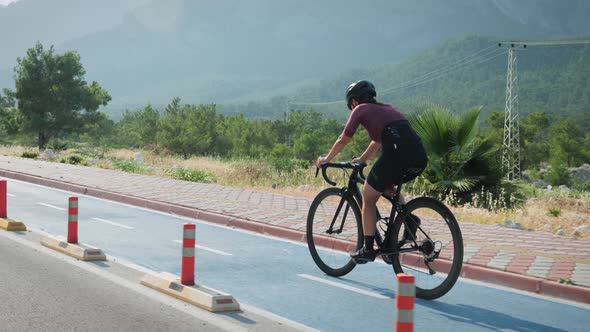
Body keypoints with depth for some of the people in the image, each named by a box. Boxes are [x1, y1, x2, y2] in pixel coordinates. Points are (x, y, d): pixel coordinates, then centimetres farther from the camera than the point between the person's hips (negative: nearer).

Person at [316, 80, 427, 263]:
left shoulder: (361, 110, 13)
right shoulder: (387, 109, 32)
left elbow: (343, 141, 20)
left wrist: (326, 159, 35)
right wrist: (361, 160, 56)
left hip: (397, 155, -7)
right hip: (420, 157, 7)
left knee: (368, 200, 12)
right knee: (386, 186, 33)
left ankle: (368, 249, 11)